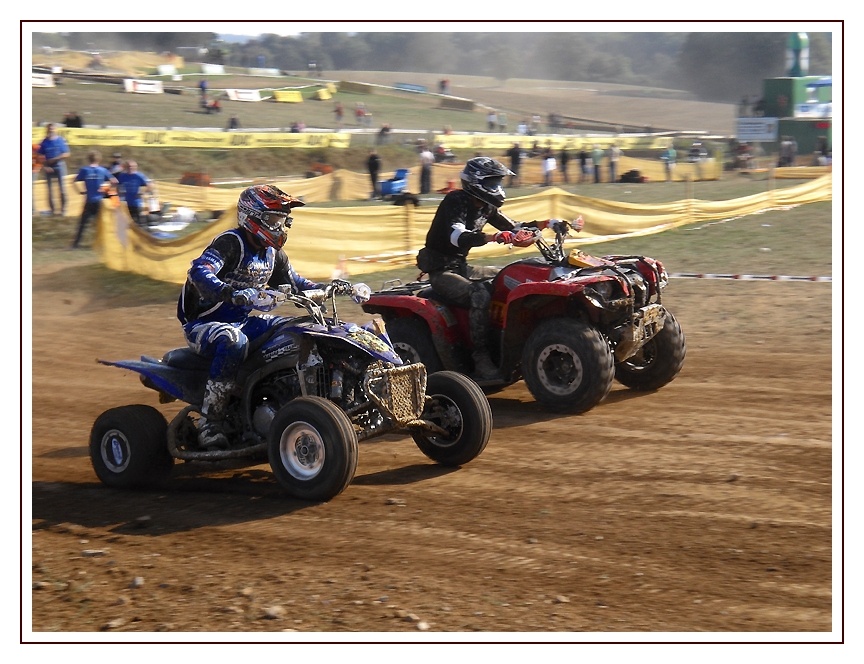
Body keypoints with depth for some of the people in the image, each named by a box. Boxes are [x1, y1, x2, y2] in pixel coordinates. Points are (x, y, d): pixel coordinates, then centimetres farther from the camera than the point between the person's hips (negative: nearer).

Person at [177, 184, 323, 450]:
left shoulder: (272, 253, 10)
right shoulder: (230, 243, -17)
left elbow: (294, 283, 23)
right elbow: (199, 272, -35)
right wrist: (228, 293, -53)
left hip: (242, 321, 9)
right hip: (202, 323, -8)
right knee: (234, 341, -40)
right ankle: (209, 422, -34)